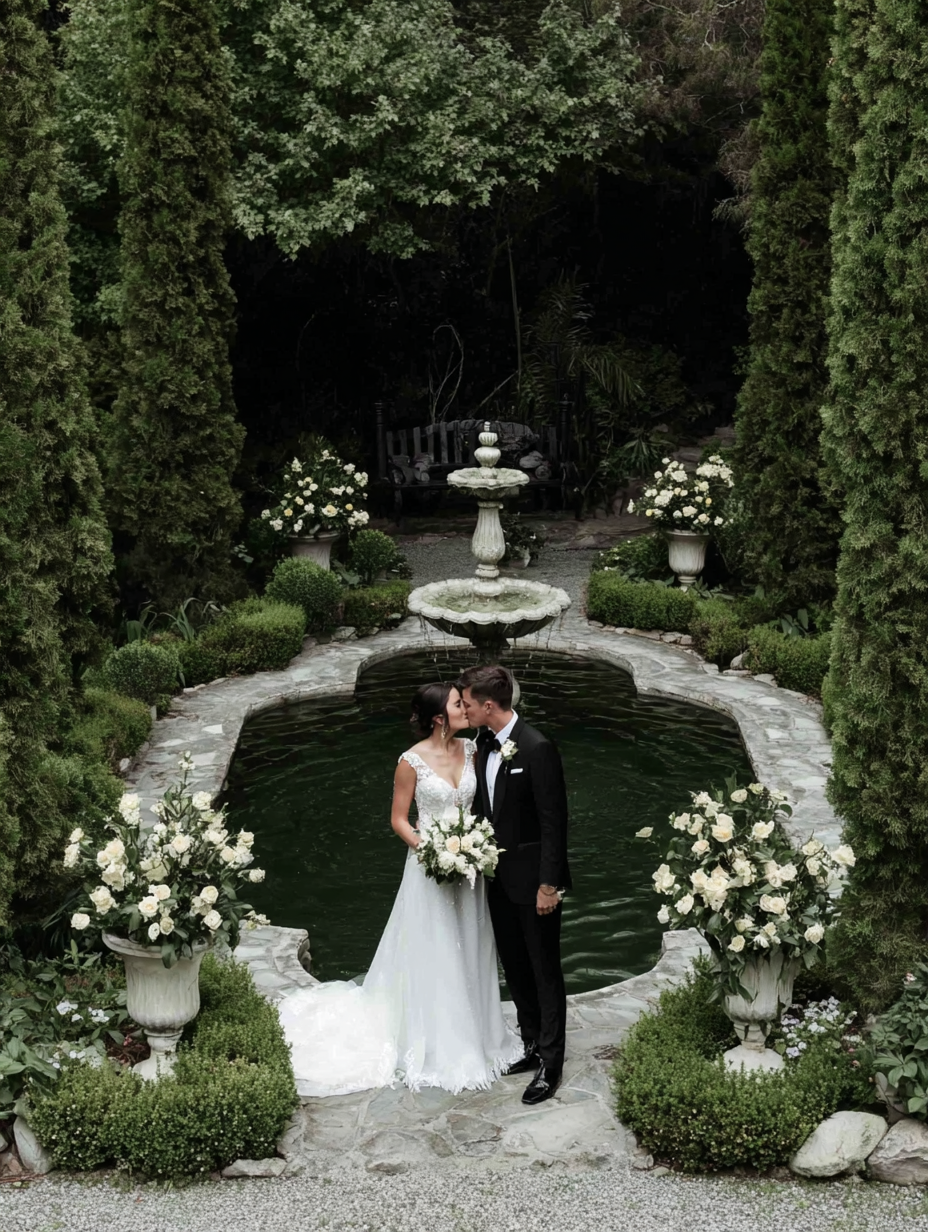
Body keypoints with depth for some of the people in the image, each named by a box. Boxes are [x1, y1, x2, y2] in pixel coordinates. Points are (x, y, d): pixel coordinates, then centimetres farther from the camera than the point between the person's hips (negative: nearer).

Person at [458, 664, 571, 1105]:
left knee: (545, 970, 4)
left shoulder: (537, 749, -22)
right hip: (499, 877, 8)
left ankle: (550, 1064, 14)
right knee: (515, 967, 18)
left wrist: (548, 884, -19)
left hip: (533, 879, -8)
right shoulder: (484, 744, 3)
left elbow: (553, 821, -20)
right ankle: (532, 1046, 32)